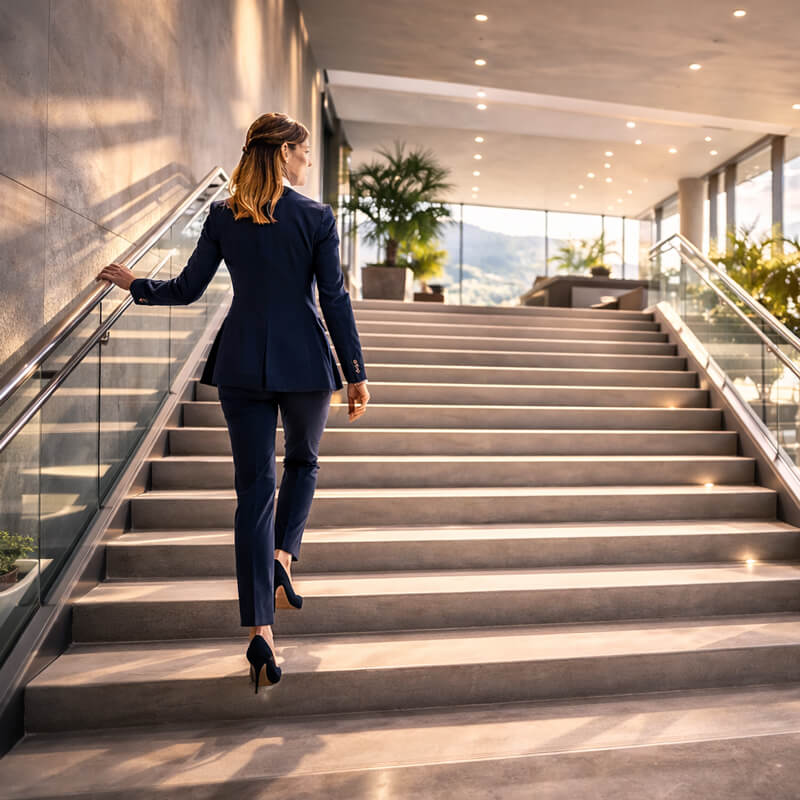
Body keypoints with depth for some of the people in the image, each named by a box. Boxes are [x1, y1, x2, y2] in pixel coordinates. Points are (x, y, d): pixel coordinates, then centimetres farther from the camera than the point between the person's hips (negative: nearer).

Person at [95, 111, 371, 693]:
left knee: (254, 487, 4)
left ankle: (260, 630, 3)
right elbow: (335, 300, -6)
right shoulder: (317, 216, -2)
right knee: (304, 461, 24)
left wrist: (133, 284, 27)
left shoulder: (223, 216, 6)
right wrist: (357, 374, -2)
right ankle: (283, 557, 5)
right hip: (304, 361, -2)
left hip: (241, 365, 2)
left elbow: (187, 290, 7)